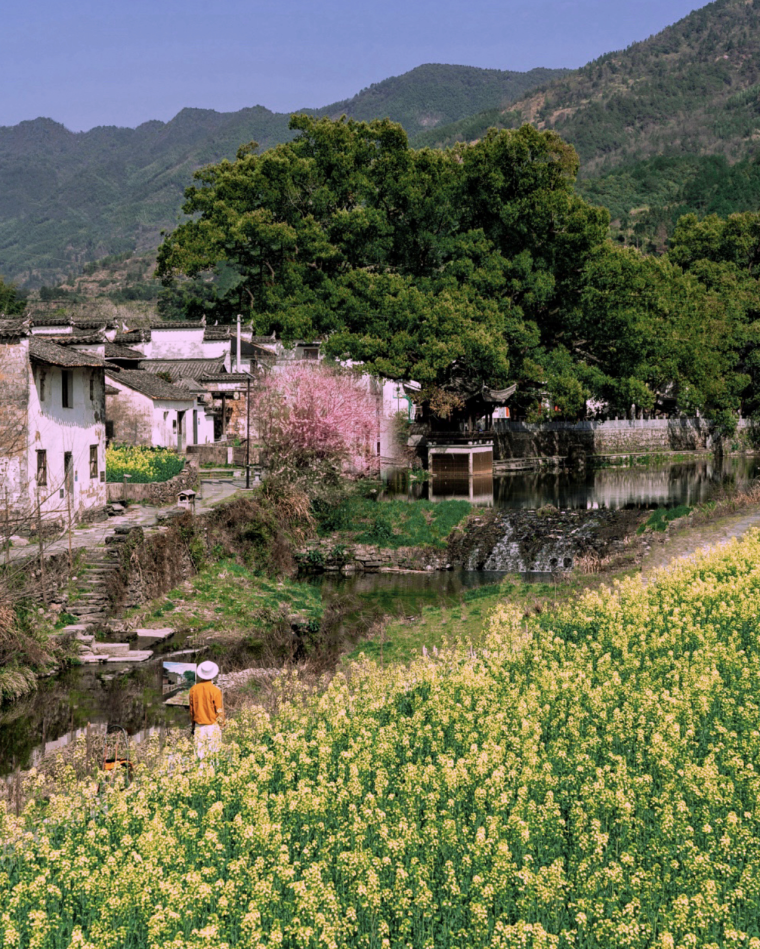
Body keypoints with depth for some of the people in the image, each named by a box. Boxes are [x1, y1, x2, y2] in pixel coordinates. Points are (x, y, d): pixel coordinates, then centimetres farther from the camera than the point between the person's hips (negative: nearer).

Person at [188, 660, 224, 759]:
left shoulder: (194, 689, -1)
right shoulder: (215, 690, -13)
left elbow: (191, 710, 8)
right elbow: (219, 711, -9)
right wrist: (221, 725, 5)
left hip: (198, 726, 4)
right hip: (212, 725, -4)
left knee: (199, 754, 7)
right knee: (214, 754, 1)